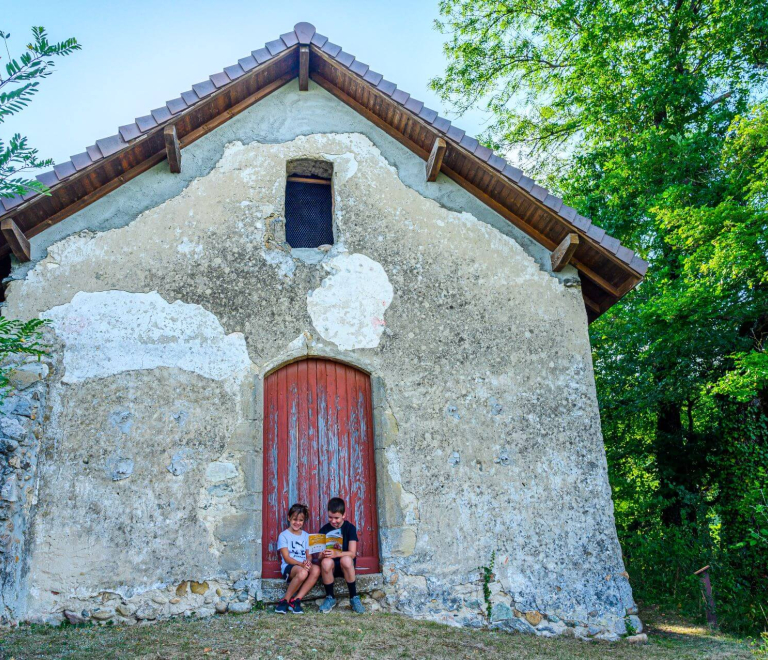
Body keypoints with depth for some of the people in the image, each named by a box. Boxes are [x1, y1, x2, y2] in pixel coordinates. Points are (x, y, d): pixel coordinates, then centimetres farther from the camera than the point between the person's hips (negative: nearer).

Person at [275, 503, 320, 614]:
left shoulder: (306, 536, 17)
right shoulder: (283, 535, 2)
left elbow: (308, 555, 11)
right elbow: (286, 558, -6)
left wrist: (308, 562, -14)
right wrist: (301, 564, -22)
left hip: (304, 565, 5)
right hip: (288, 566, -4)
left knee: (316, 569, -30)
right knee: (302, 572, -38)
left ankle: (296, 600, -21)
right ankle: (285, 601, -16)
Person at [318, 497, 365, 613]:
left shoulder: (350, 528, -4)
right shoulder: (324, 530, 1)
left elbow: (352, 553, -14)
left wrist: (337, 554, -33)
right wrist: (322, 554, -27)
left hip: (345, 566, -1)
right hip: (331, 566, 2)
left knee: (346, 560, -37)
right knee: (326, 562, -34)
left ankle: (354, 597, -18)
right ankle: (330, 598, -11)